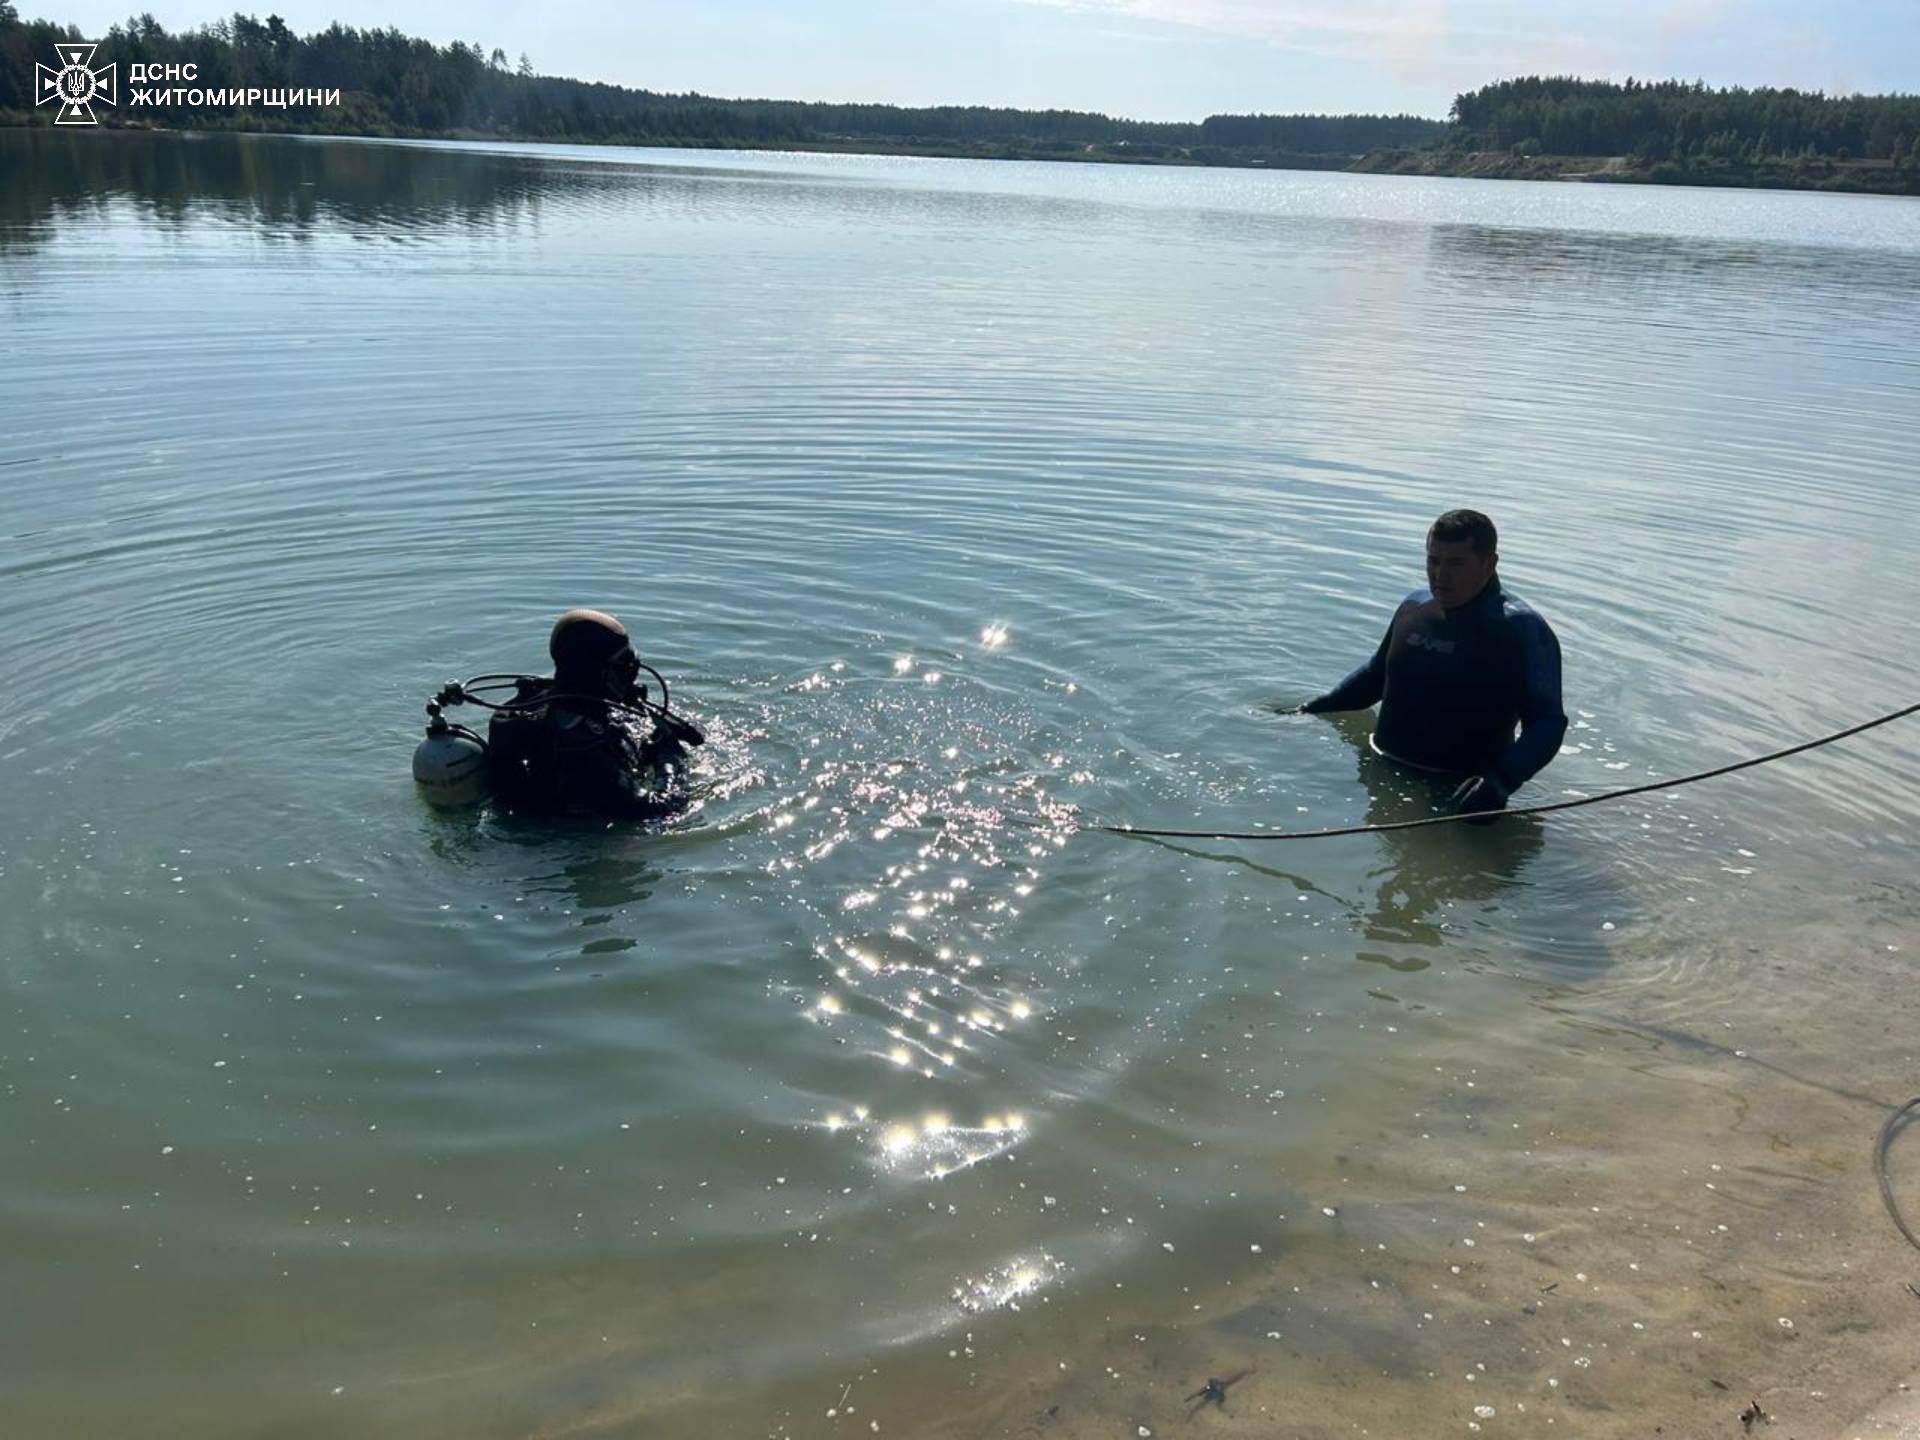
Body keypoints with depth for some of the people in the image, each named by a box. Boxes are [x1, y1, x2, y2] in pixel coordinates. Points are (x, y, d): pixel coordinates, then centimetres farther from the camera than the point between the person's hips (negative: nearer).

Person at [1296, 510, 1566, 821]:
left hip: (1458, 795, -5)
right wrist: (1308, 711, 21)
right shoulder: (1414, 607, 10)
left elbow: (1547, 722, -13)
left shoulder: (1522, 629, -9)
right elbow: (1377, 673, 27)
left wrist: (1502, 780, -30)